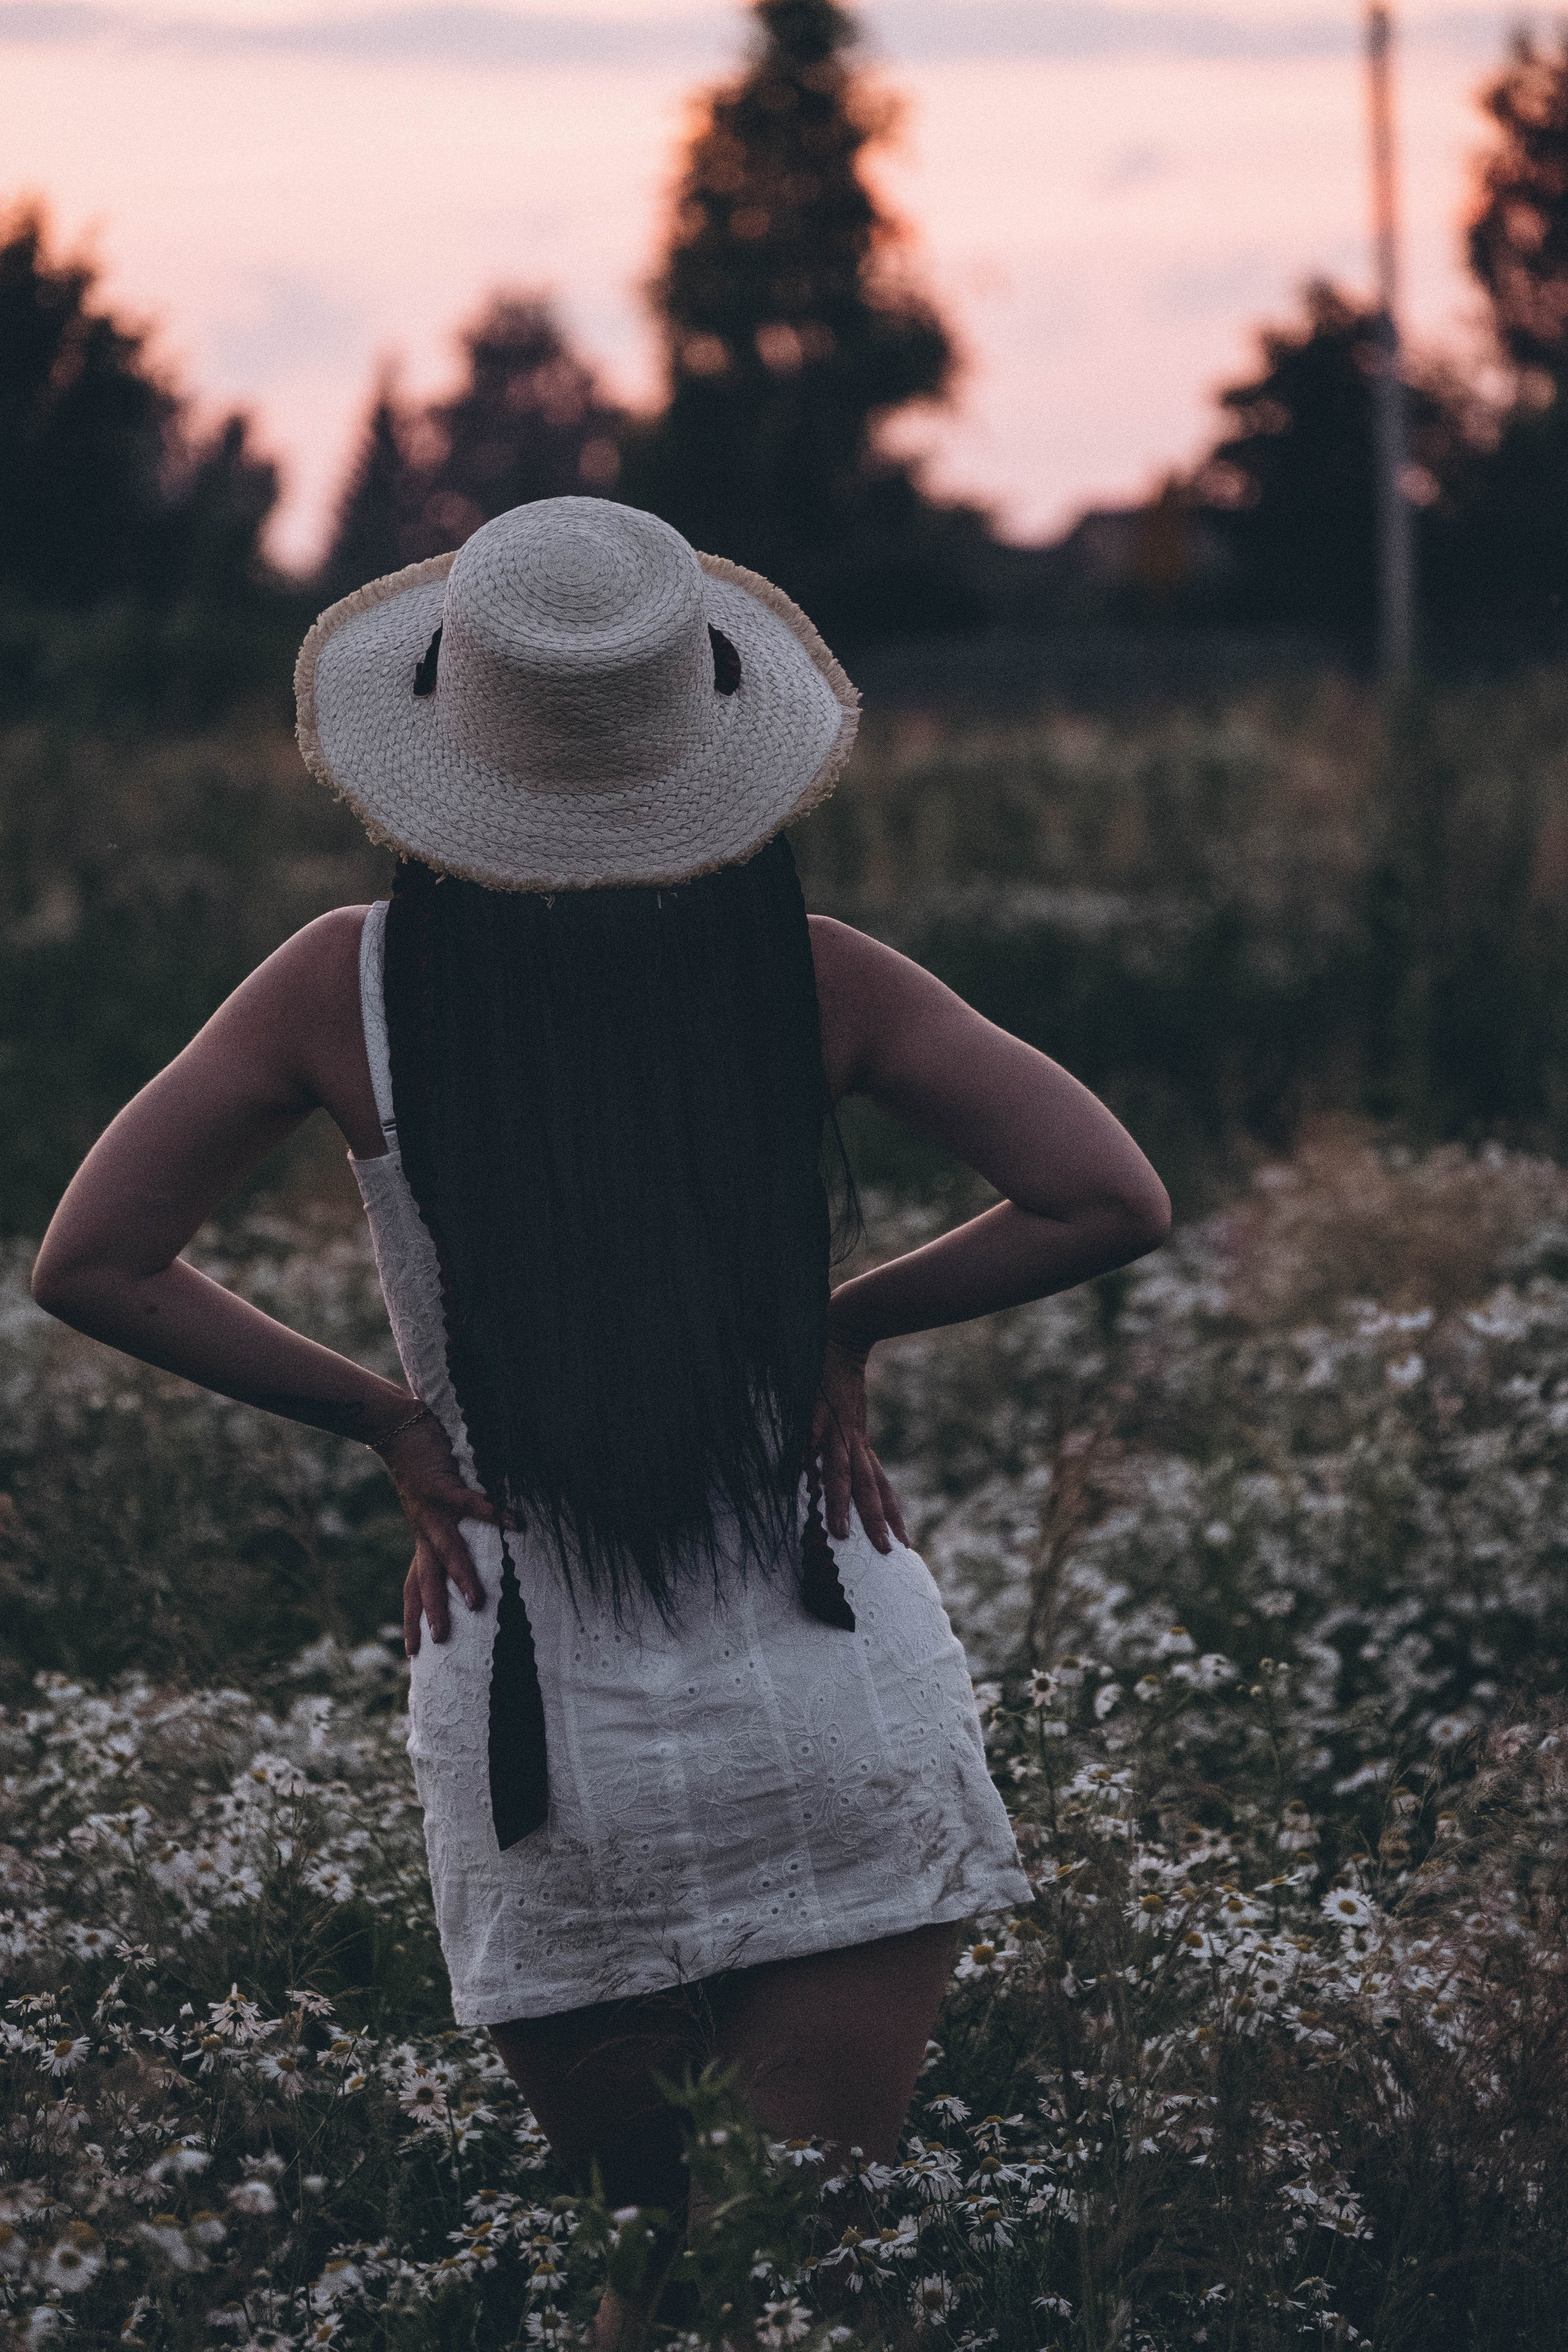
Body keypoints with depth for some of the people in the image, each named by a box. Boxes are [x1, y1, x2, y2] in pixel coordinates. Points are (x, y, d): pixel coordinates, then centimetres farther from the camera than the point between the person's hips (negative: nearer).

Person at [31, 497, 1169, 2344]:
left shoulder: (352, 992, -7)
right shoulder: (810, 978, -8)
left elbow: (91, 1265, -3)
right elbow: (1109, 1202, -9)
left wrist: (388, 1421, 3)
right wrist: (849, 1321, 4)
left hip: (535, 1720, 1)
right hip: (828, 1709, 0)